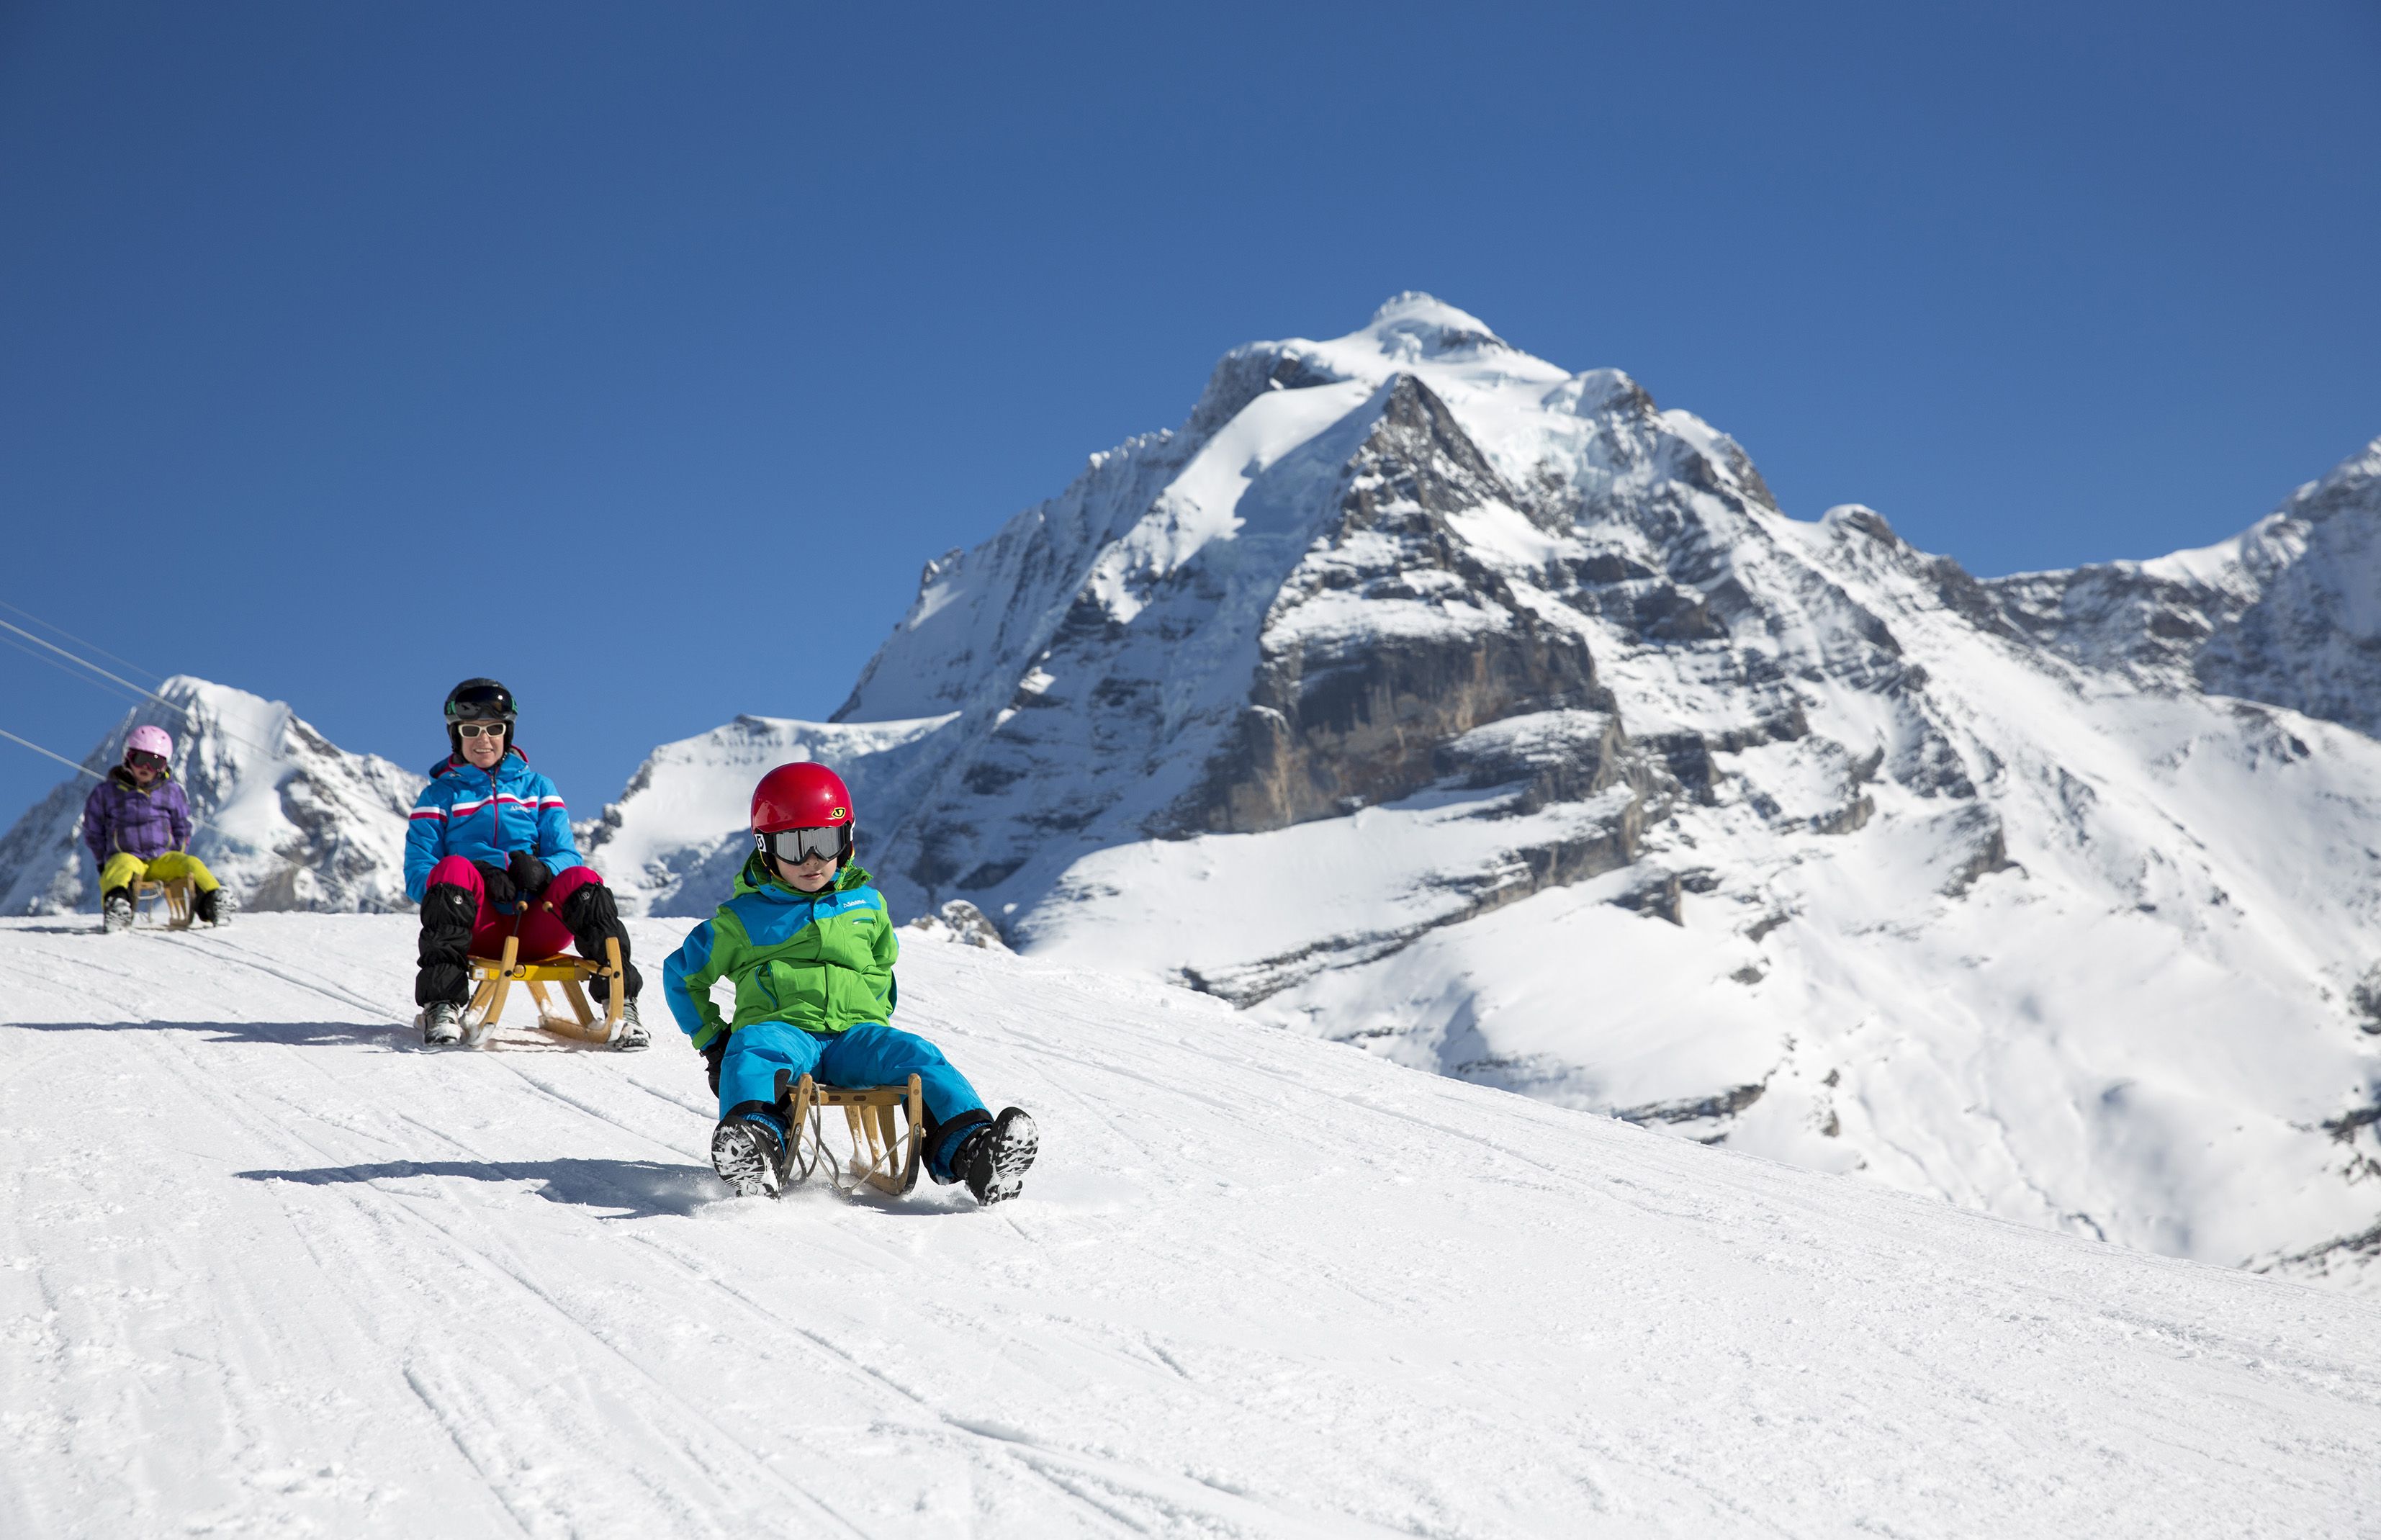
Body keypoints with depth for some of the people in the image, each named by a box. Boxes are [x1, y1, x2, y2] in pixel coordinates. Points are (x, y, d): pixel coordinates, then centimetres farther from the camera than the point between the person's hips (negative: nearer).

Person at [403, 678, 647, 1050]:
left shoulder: (537, 787, 21)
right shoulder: (440, 795, 16)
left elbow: (567, 855, 9)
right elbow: (417, 875, 3)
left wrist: (541, 869, -17)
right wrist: (481, 876, -17)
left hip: (535, 924, 1)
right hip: (475, 928, -1)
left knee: (580, 880, -29)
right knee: (454, 868, -32)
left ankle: (620, 1001, -30)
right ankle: (442, 1007, -38)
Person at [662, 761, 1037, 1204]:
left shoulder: (866, 903, 19)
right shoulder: (743, 919, 12)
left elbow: (883, 967, 35)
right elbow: (682, 974, 23)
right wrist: (712, 1040, 14)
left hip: (854, 1034, 2)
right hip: (781, 1029, -2)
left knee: (915, 1055, -28)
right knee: (748, 1049, -38)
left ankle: (972, 1154, -48)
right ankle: (753, 1158, -65)